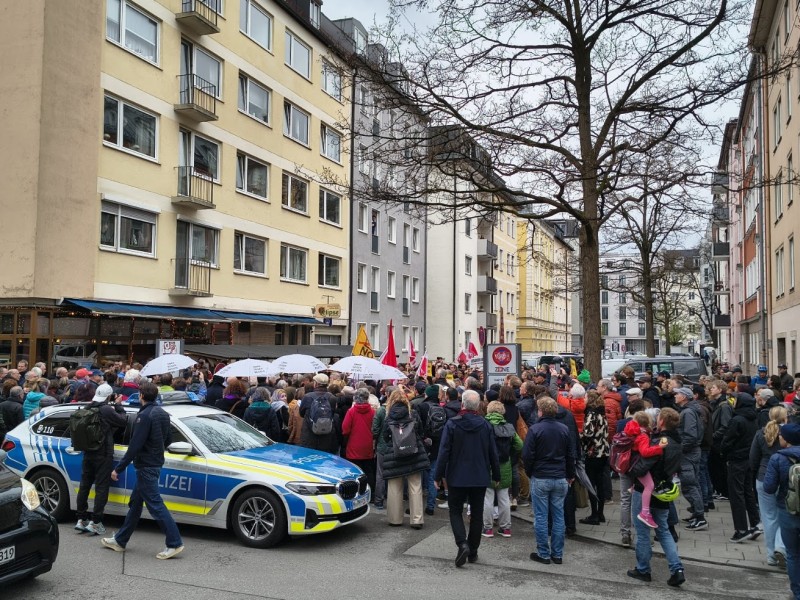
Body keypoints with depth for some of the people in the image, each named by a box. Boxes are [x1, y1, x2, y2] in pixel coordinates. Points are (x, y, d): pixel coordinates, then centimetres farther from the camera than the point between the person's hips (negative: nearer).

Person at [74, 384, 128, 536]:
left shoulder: (89, 408, 5)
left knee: (84, 485, 12)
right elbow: (123, 421, -8)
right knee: (101, 488, -2)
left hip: (88, 453, 7)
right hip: (103, 454, -7)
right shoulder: (107, 410, -18)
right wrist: (118, 405, 3)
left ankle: (81, 520, 18)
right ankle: (95, 523, -4)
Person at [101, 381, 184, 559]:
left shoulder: (145, 416, -19)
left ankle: (175, 543, -6)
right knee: (135, 503, 18)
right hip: (155, 463, 10)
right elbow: (167, 439, 16)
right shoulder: (162, 413, 9)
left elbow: (135, 446, -22)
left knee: (155, 505, -7)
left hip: (146, 466, -10)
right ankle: (120, 540, 29)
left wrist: (118, 468, -17)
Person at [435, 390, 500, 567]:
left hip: (457, 477, -3)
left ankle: (462, 544, -10)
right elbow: (493, 453, 3)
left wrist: (438, 476, -4)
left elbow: (444, 452, -12)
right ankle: (473, 551, 18)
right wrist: (496, 476, 14)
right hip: (480, 478, 3)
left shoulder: (452, 424, -12)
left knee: (455, 511, 10)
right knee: (477, 514, 13)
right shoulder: (486, 425, -2)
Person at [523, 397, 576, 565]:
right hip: (560, 479, 4)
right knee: (558, 516, 10)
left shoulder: (535, 430, -12)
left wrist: (529, 473, 6)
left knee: (541, 517, 4)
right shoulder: (564, 429, 1)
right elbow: (571, 455, 8)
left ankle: (543, 554, 9)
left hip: (540, 479, -4)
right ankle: (557, 554, 15)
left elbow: (527, 455, -11)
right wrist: (570, 475, 19)